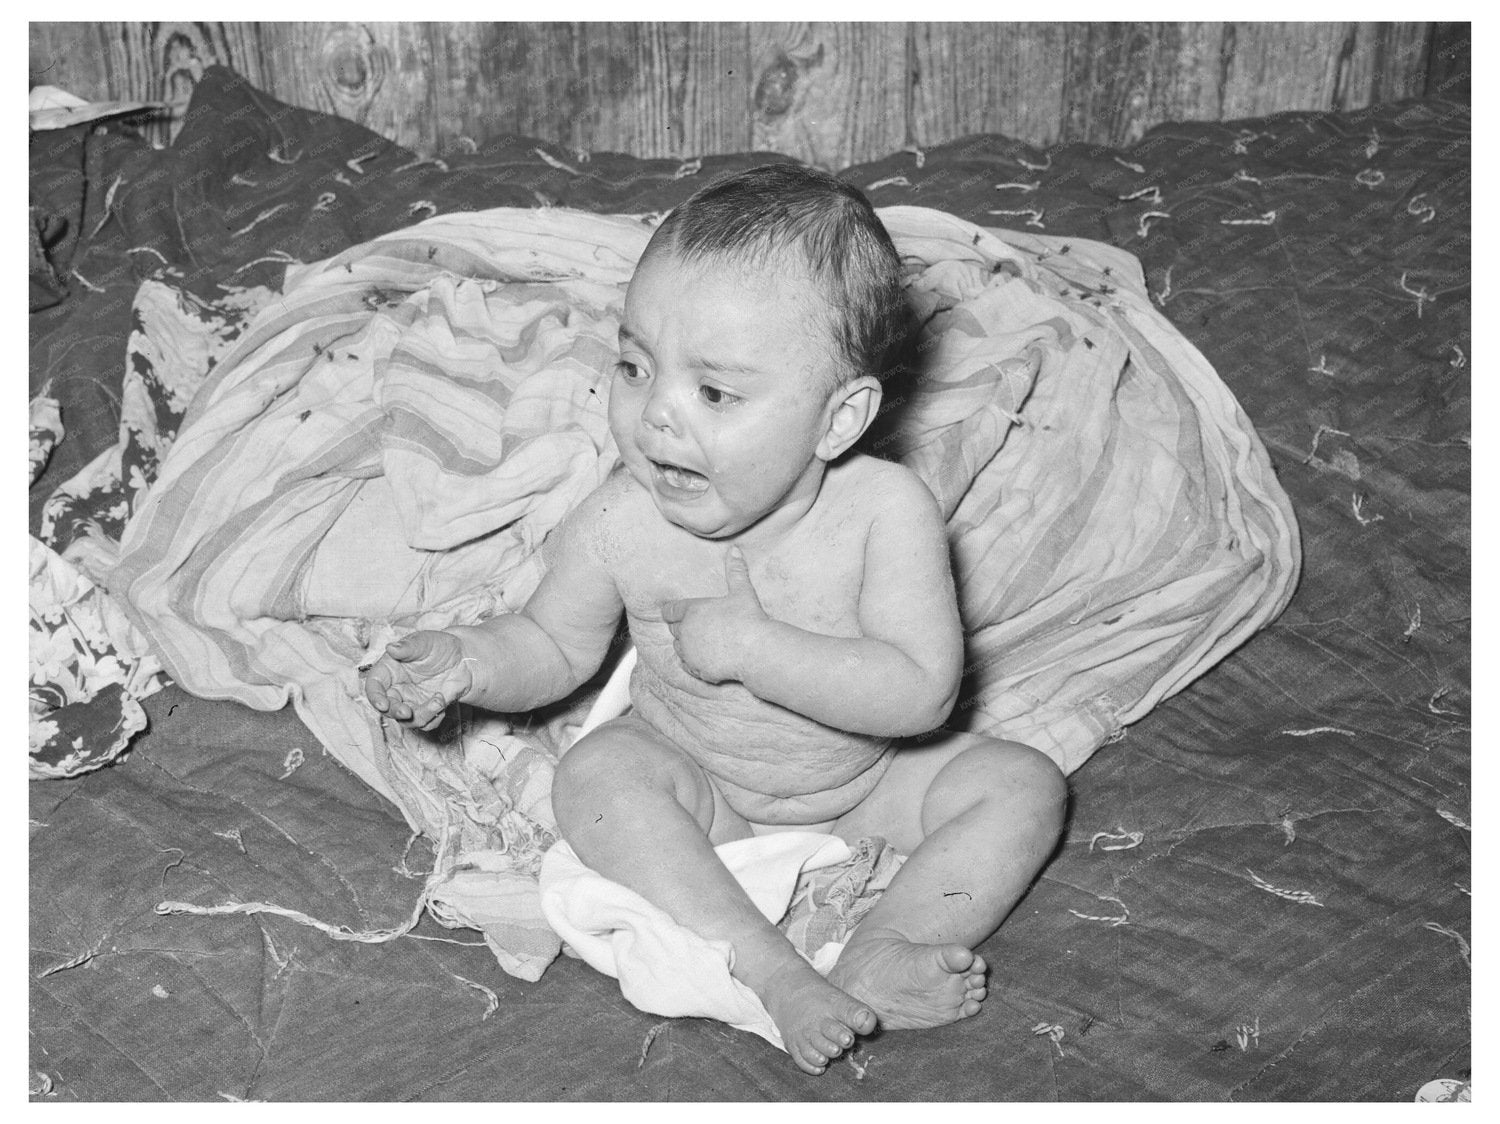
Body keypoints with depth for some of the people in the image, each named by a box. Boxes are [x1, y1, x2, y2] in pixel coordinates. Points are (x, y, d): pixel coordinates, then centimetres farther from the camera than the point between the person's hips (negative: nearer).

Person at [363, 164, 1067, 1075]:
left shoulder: (887, 510, -27)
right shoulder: (623, 523, -21)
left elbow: (922, 692, -31)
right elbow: (555, 644, -4)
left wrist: (750, 643, -35)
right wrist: (465, 662, -24)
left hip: (865, 789, 0)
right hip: (705, 799, 1)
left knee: (1024, 785, -17)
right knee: (597, 774, -28)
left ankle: (874, 966, -22)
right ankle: (779, 981, -28)